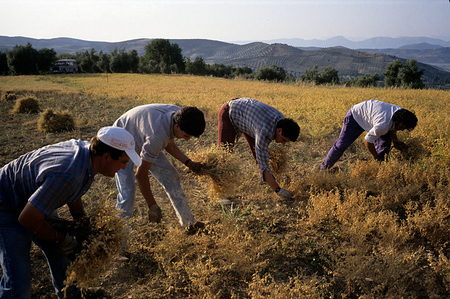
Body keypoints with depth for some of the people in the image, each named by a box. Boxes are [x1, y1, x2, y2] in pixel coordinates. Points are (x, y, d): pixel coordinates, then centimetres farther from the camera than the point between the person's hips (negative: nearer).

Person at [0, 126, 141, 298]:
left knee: (62, 254, 18)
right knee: (18, 280, -11)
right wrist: (61, 240, -19)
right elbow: (27, 218, -33)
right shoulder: (68, 175, -41)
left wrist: (83, 220, -4)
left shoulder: (85, 149, -13)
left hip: (36, 201, 9)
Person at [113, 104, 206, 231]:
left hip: (142, 140, 7)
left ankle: (188, 222, 14)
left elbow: (169, 145, 2)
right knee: (127, 191, -18)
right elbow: (141, 173, -32)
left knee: (171, 176, 4)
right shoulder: (158, 135, -43)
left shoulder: (179, 115, -19)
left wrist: (188, 162, -9)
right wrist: (152, 205, -24)